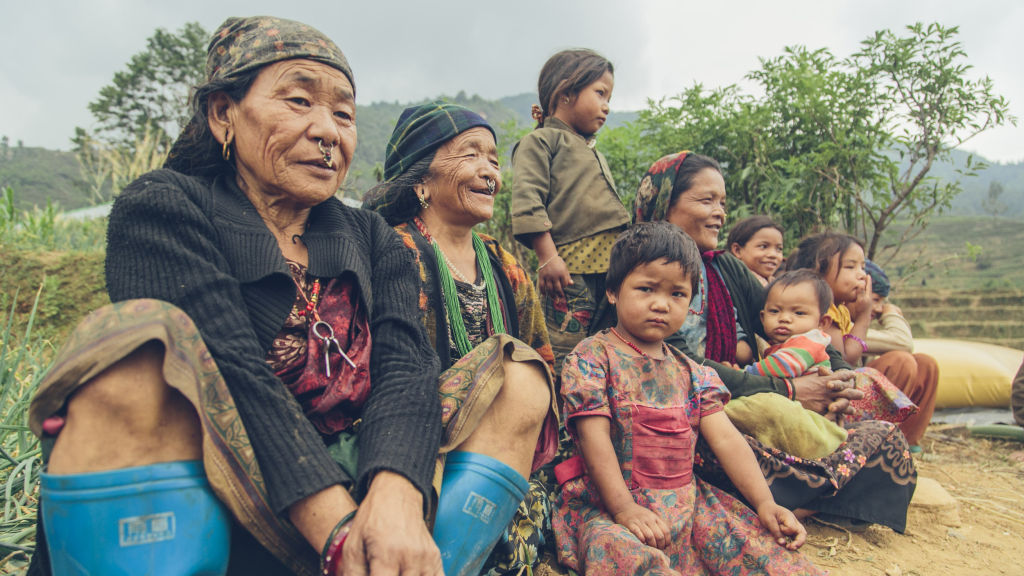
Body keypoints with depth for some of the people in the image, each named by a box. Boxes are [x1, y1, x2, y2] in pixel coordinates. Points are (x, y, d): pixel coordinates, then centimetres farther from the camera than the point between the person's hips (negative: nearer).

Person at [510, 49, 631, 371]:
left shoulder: (592, 152, 28)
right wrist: (548, 257, -18)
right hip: (571, 268, -8)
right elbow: (527, 202, -11)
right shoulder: (541, 141, 2)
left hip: (612, 265, 8)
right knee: (564, 350, -8)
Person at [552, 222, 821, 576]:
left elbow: (726, 439, 7)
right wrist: (624, 509, -21)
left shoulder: (690, 372, 11)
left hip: (686, 500, 6)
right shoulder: (591, 357, -6)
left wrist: (764, 503, -4)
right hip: (608, 504, -5)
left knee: (758, 544, -13)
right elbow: (594, 437, -14)